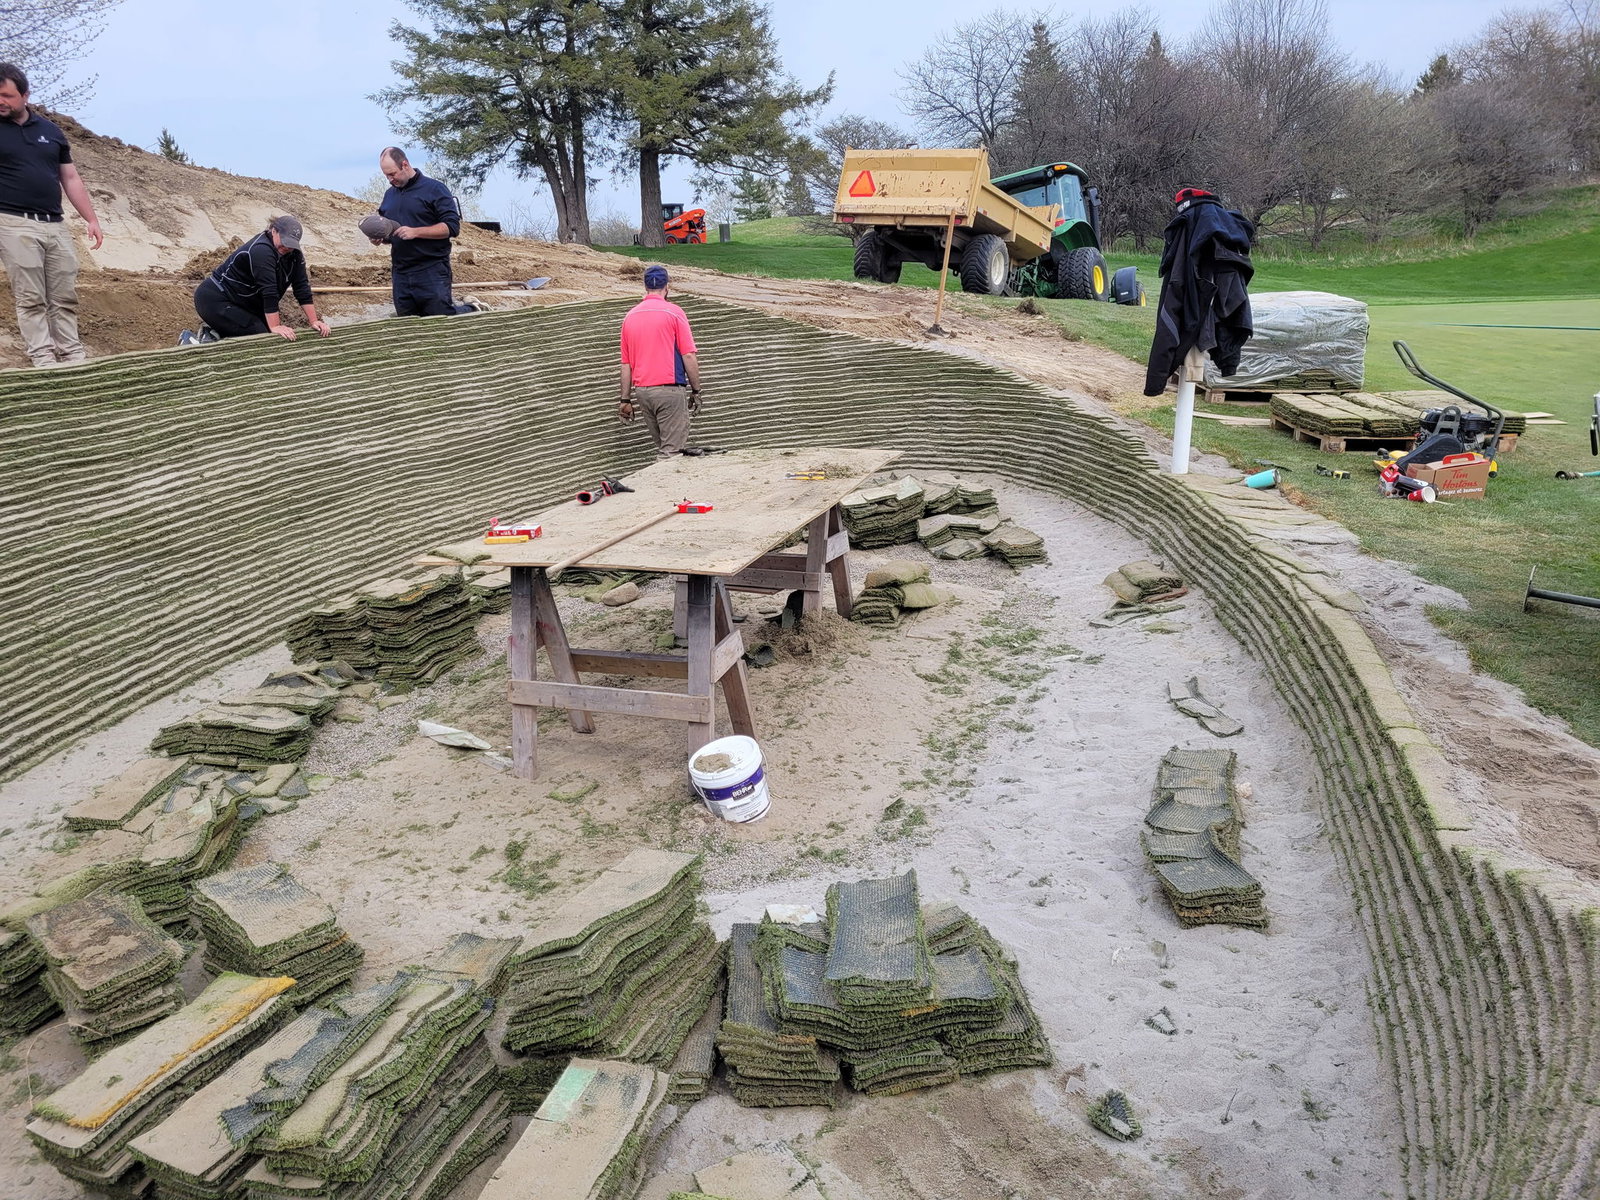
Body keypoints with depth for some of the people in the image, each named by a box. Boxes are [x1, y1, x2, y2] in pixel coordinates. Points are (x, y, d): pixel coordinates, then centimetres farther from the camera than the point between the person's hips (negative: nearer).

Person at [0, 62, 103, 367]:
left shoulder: (51, 130, 13)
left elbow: (70, 179, 16)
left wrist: (92, 219, 10)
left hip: (56, 225, 4)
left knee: (65, 297, 3)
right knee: (30, 298, -5)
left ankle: (73, 357, 7)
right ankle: (43, 360, -7)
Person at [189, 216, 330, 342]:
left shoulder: (293, 253, -3)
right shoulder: (262, 250, -27)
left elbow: (302, 286, -5)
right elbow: (269, 291, -31)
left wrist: (314, 321, -12)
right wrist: (274, 326, -34)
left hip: (244, 303, 9)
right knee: (261, 333, -18)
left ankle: (215, 331, 10)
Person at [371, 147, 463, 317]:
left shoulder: (434, 189, -4)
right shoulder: (390, 194, 17)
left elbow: (452, 227, -11)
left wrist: (415, 232, -19)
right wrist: (380, 237, 4)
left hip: (432, 271, -6)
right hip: (400, 274, 7)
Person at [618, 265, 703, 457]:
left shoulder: (629, 316, 11)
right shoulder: (673, 312, -5)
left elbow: (626, 364, 12)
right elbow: (689, 356, -9)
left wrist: (625, 399, 15)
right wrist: (696, 391, -1)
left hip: (641, 390, 6)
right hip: (669, 389, -6)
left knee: (662, 447, 16)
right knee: (671, 450, -4)